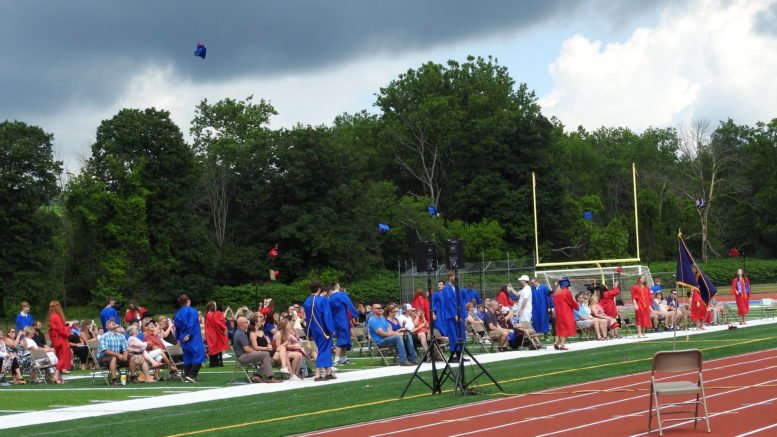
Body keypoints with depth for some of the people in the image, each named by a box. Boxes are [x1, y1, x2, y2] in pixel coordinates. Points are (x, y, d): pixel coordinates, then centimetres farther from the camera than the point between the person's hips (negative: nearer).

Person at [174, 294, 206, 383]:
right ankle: (192, 375, -18)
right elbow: (192, 324, -18)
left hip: (183, 338, 7)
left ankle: (187, 376, 12)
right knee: (199, 355, -7)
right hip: (193, 338, -7)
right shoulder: (192, 311, -9)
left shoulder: (178, 313, 12)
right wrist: (189, 334, -16)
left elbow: (177, 326, 15)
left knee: (187, 357, 14)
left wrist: (178, 338, 20)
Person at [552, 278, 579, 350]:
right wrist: (577, 306, 11)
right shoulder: (567, 292, -13)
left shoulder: (555, 293, 7)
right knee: (566, 328, -2)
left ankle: (556, 342, 7)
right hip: (566, 313, -6)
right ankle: (562, 344, -6)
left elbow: (554, 303, 11)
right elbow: (572, 302, -6)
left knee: (560, 328, 17)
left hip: (558, 313, 7)